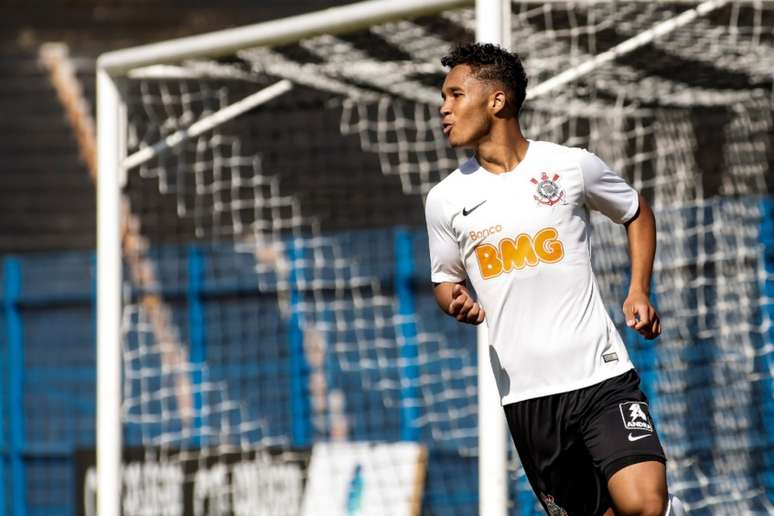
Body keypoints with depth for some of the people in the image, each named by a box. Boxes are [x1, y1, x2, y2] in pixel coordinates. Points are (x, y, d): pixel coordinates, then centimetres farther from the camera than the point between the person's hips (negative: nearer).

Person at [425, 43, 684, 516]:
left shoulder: (571, 166, 0)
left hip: (602, 374, -3)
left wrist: (639, 292, 4)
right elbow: (446, 279, 20)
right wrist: (456, 302, -4)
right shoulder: (445, 200, 6)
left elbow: (638, 213, 17)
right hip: (525, 391, 3)